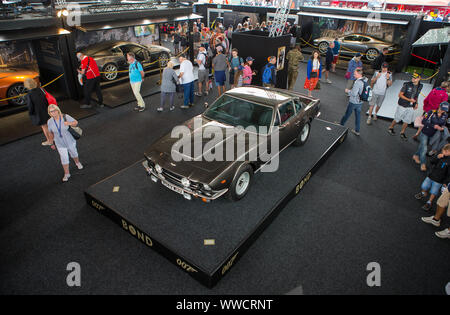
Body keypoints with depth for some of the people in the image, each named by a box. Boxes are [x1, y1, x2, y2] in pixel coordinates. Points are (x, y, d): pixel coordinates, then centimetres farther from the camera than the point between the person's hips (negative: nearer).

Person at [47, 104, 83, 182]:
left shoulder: (65, 117, -21)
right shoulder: (50, 121, -14)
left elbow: (76, 122, -10)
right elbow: (50, 133, 0)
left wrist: (69, 123, -33)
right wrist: (52, 143, 9)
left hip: (70, 141, 0)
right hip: (60, 143, 0)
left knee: (73, 153, 23)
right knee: (64, 158, 3)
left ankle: (77, 162, 55)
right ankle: (67, 174, 22)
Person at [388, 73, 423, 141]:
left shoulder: (420, 86, 2)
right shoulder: (407, 85, -15)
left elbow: (416, 96, 17)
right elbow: (400, 95, -13)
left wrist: (416, 103, 3)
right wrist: (409, 100, -19)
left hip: (411, 107, 5)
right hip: (402, 106, -5)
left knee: (407, 121, 11)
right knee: (397, 119, 7)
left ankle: (402, 133, 28)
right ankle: (391, 128, 31)